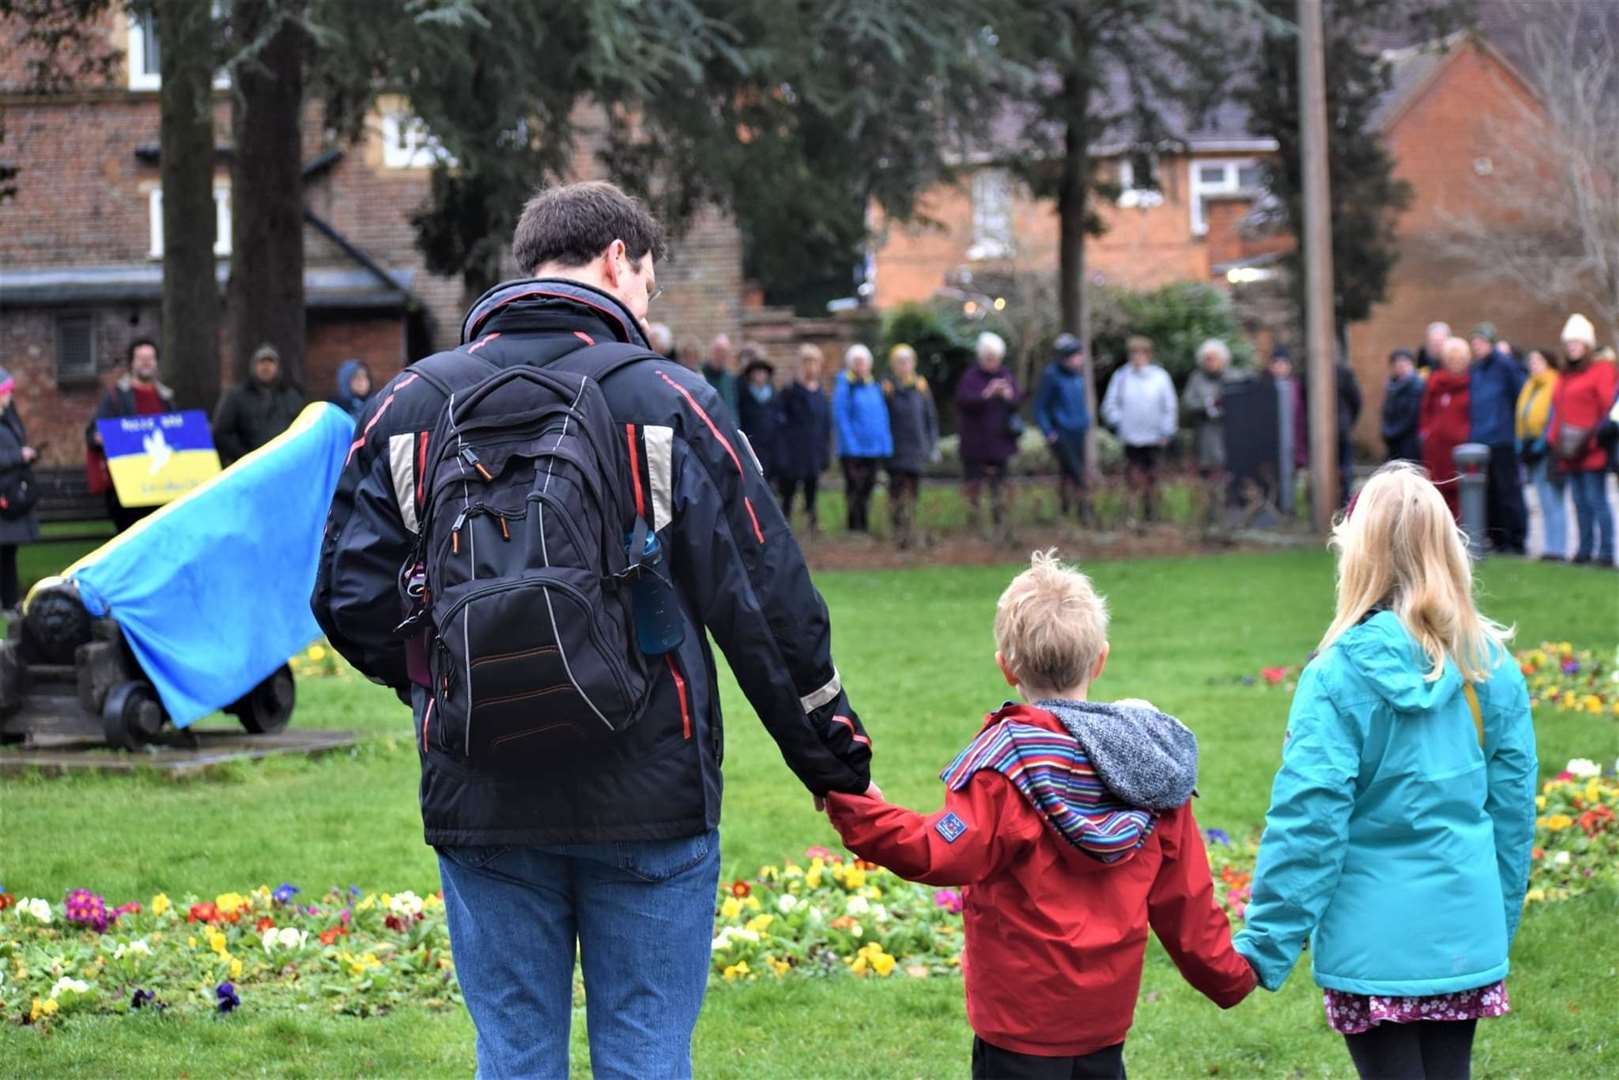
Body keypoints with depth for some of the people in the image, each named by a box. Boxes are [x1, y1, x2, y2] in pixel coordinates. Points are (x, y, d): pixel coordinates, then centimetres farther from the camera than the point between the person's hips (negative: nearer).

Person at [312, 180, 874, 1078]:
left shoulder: (412, 405, 4)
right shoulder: (669, 401, -5)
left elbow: (351, 598, 3)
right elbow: (764, 598, -4)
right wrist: (835, 758, 6)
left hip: (480, 799, 3)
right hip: (647, 800, -2)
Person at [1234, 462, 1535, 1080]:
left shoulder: (1339, 675, -13)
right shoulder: (1492, 669, 1)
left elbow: (1307, 820, -14)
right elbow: (1513, 805, 8)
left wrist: (1265, 944, -8)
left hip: (1374, 941, -4)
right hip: (1467, 931, 4)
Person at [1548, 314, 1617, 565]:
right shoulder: (1566, 376, 19)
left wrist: (1596, 437, -13)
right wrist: (1554, 440, 12)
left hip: (1592, 451, -7)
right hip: (1569, 452, 7)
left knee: (1596, 499, -8)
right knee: (1580, 501, 9)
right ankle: (1585, 547, 13)